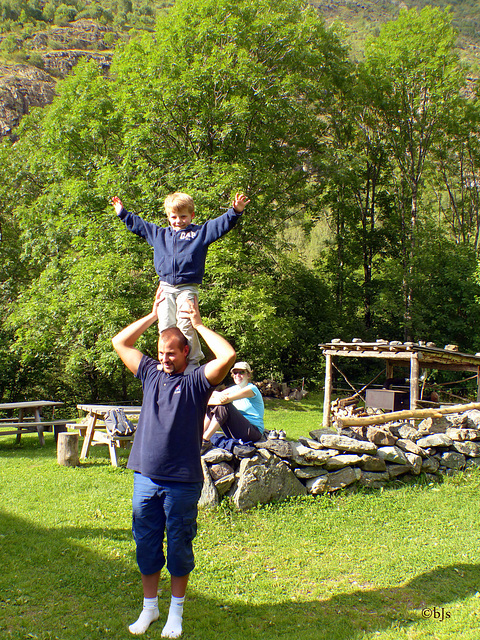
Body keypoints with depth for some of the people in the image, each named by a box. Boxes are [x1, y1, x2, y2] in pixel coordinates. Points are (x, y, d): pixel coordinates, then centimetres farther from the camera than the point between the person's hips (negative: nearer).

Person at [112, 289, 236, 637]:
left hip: (182, 482, -4)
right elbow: (120, 342, 14)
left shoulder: (196, 381, -5)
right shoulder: (151, 373, 8)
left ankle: (176, 612, 26)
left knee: (179, 548, 10)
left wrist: (198, 323, -11)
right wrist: (154, 315, 10)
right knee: (146, 546, 13)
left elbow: (228, 355, -21)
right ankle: (149, 607, 31)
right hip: (145, 478, 4)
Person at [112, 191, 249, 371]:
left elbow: (222, 223, -1)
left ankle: (193, 361, -7)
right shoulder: (159, 234, 22)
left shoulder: (200, 232, 10)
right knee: (165, 326, -3)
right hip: (165, 288, 4)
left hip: (188, 287, -4)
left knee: (185, 325, -15)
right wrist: (122, 213, 38)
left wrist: (235, 212, -16)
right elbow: (138, 225, 34)